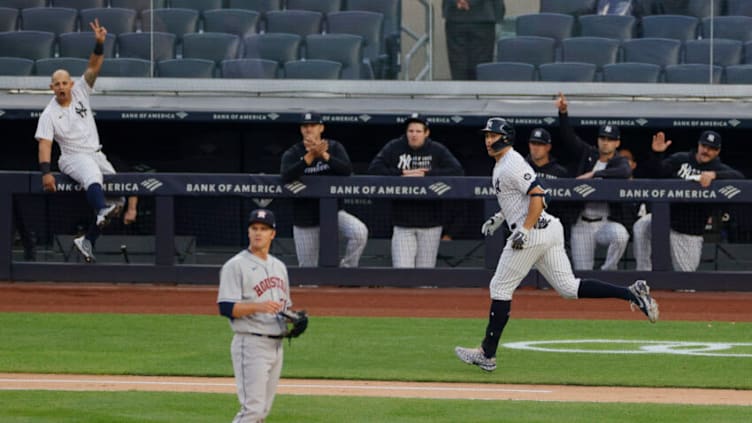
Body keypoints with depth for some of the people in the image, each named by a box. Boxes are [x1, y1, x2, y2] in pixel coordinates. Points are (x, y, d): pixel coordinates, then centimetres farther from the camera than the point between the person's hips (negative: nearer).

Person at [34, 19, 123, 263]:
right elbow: (44, 144, -13)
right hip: (72, 158, -6)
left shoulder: (80, 93, 7)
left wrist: (99, 43, -20)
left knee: (118, 195, -4)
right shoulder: (49, 114, -4)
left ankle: (87, 241, 2)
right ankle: (102, 211, -67)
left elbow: (94, 67, -3)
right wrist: (45, 172, -27)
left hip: (96, 155, 6)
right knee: (92, 173, -39)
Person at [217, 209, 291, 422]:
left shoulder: (279, 266, 17)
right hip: (251, 346, -8)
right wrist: (259, 306, -29)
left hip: (276, 346, 8)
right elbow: (226, 307, -15)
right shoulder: (236, 266, -7)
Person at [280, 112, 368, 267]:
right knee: (307, 267, 3)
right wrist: (311, 156, -31)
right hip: (305, 216, 0)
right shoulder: (293, 153, -1)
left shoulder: (334, 148, 3)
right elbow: (286, 176, -22)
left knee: (360, 232, -27)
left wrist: (323, 155, -27)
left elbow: (347, 170, -15)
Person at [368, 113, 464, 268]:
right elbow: (374, 169, -7)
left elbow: (458, 172, -11)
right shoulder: (394, 148, 1)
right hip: (403, 224, 0)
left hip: (430, 225, 0)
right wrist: (402, 174, -18)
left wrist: (426, 175, -19)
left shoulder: (437, 150, 0)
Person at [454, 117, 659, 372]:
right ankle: (631, 293, -3)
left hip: (533, 233, -10)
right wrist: (498, 218, 23)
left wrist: (524, 231, -24)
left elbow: (537, 196, -22)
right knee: (568, 287, 7)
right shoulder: (502, 165, 18)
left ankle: (487, 354, 1)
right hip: (550, 230, 10)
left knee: (500, 287, -2)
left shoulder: (511, 165, -14)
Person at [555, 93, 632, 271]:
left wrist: (593, 174, -30)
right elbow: (569, 136, 1)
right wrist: (563, 112, -14)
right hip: (581, 225, 3)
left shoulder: (620, 162, -2)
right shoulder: (588, 154, 9)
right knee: (582, 274, -2)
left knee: (620, 234, -35)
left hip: (606, 223, -3)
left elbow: (624, 172, -25)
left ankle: (608, 271, -16)